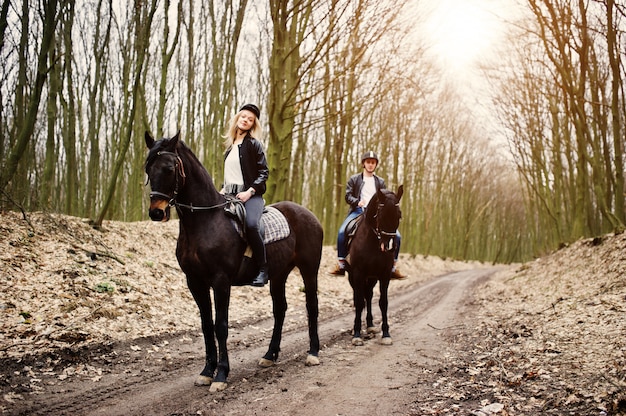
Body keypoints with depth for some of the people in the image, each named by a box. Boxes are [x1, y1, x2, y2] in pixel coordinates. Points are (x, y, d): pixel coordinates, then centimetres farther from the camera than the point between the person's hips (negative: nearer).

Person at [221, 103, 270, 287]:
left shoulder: (253, 144, 0)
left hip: (251, 195, -7)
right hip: (231, 195, 7)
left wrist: (249, 192, -16)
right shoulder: (230, 145, 19)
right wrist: (224, 188, 11)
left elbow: (264, 172, -5)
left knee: (251, 224, -33)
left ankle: (263, 269, -23)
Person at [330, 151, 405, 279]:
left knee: (396, 235, -13)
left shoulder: (380, 182, 18)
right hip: (358, 210, -2)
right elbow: (348, 196, 4)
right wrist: (357, 202, -16)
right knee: (342, 232, -29)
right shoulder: (354, 179, 11)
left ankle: (392, 266, 0)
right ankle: (341, 264, -16)